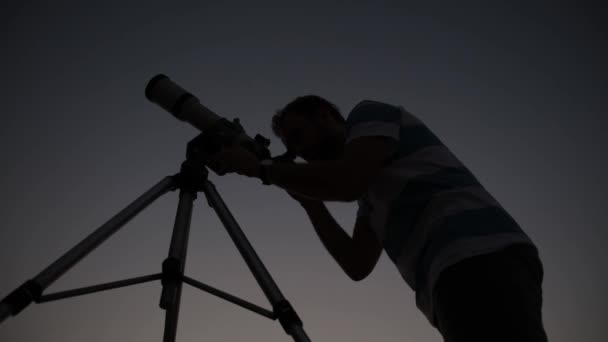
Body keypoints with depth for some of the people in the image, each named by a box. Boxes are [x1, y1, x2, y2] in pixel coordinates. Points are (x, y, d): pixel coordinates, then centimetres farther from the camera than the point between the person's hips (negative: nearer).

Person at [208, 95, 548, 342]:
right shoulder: (373, 191, 34)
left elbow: (345, 182, -11)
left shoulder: (371, 114, 10)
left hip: (481, 260, -10)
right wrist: (309, 199, 25)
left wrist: (261, 168, 3)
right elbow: (358, 264, 25)